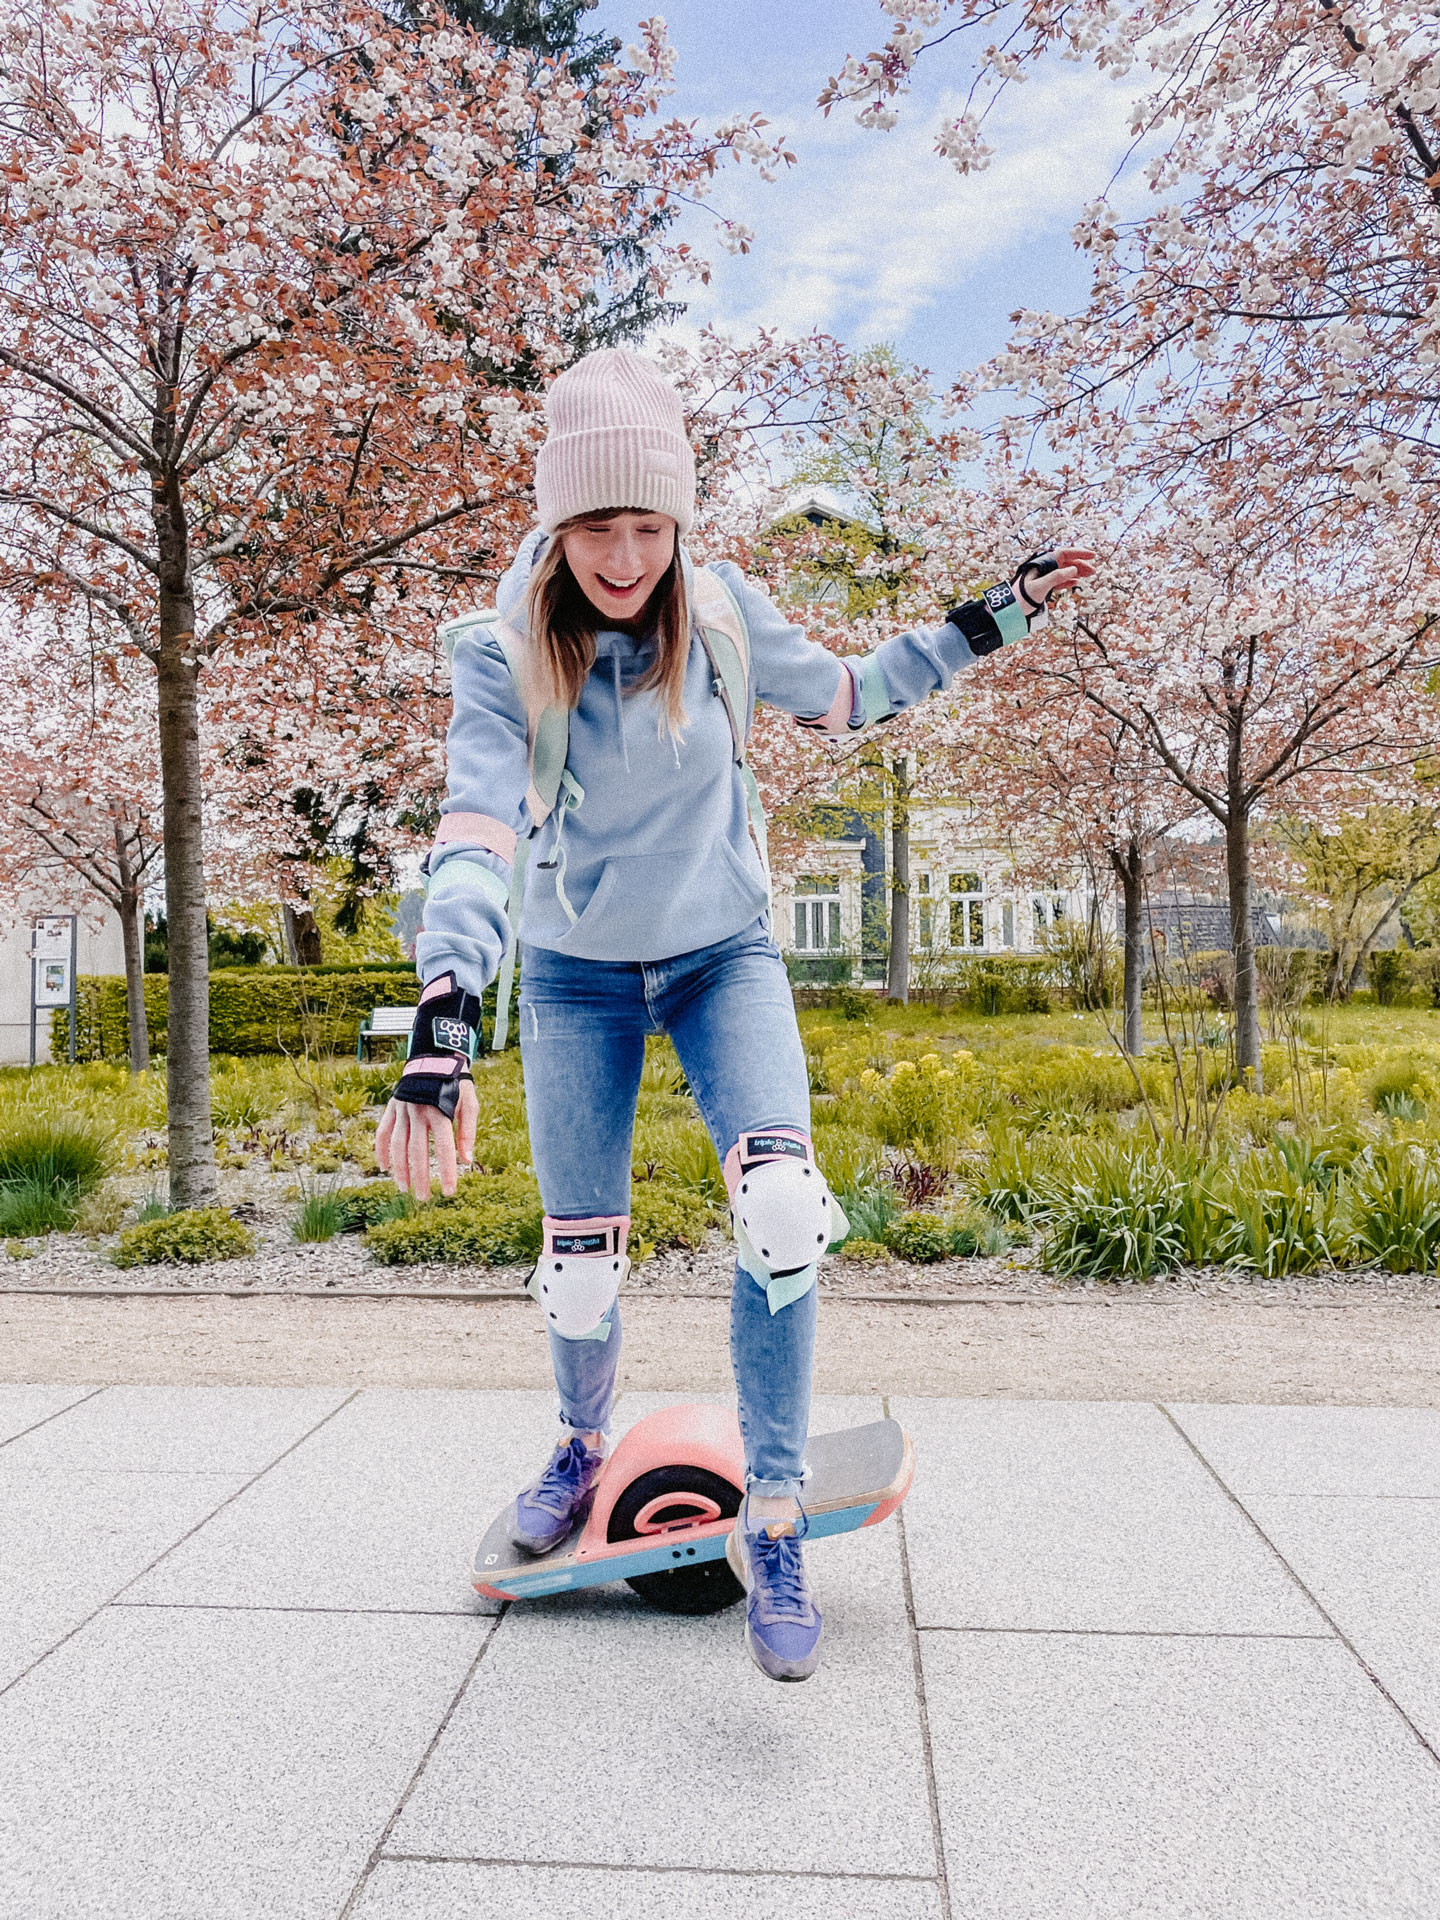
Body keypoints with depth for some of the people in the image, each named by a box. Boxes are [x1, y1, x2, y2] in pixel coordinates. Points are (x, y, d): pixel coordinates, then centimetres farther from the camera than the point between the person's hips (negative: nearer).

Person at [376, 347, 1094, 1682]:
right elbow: (477, 835, -30)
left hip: (724, 956, 1)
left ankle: (773, 1521, -6)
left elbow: (843, 697, 7)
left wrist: (993, 620, 3)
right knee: (580, 1266, 3)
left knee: (783, 1210, -22)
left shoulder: (719, 611, -10)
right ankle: (584, 1445, 38)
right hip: (578, 977, 0)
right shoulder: (504, 654, -17)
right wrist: (442, 1024, -44)